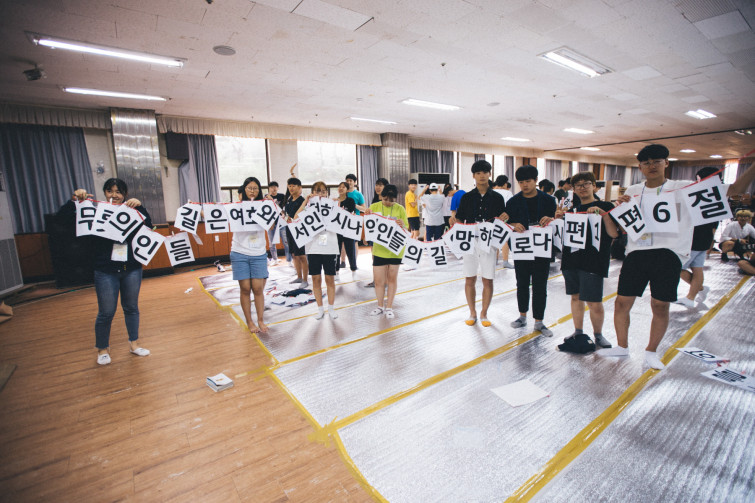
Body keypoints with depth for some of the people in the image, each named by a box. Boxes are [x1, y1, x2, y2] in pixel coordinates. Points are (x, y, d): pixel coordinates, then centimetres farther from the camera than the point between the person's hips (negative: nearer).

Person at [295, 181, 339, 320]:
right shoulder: (309, 207, 4)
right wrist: (305, 201, -14)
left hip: (330, 248, 0)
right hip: (313, 248, 0)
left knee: (330, 278, 7)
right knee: (316, 279, 8)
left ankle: (331, 308, 21)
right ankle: (320, 308, 22)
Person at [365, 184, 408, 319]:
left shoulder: (400, 209, -2)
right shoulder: (374, 207, 1)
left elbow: (406, 229, -2)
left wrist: (402, 225, -24)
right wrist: (368, 217, -16)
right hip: (379, 249, 1)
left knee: (392, 278, 9)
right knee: (378, 280, 5)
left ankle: (389, 307, 22)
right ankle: (380, 306, 26)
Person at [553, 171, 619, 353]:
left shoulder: (605, 207, 2)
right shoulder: (573, 210, 16)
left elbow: (613, 234, -9)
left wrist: (603, 213, -19)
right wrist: (559, 219, 3)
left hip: (593, 262, -5)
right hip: (571, 260, 5)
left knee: (594, 302, -3)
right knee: (576, 297, 11)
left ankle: (598, 335, 19)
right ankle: (578, 333, 24)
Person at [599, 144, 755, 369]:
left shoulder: (683, 188, 5)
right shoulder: (632, 191, 12)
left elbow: (735, 189, 4)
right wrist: (620, 206, -6)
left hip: (668, 253, -2)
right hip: (636, 252, 2)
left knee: (660, 305, 3)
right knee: (622, 302, 3)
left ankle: (651, 351, 23)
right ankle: (622, 347, 22)